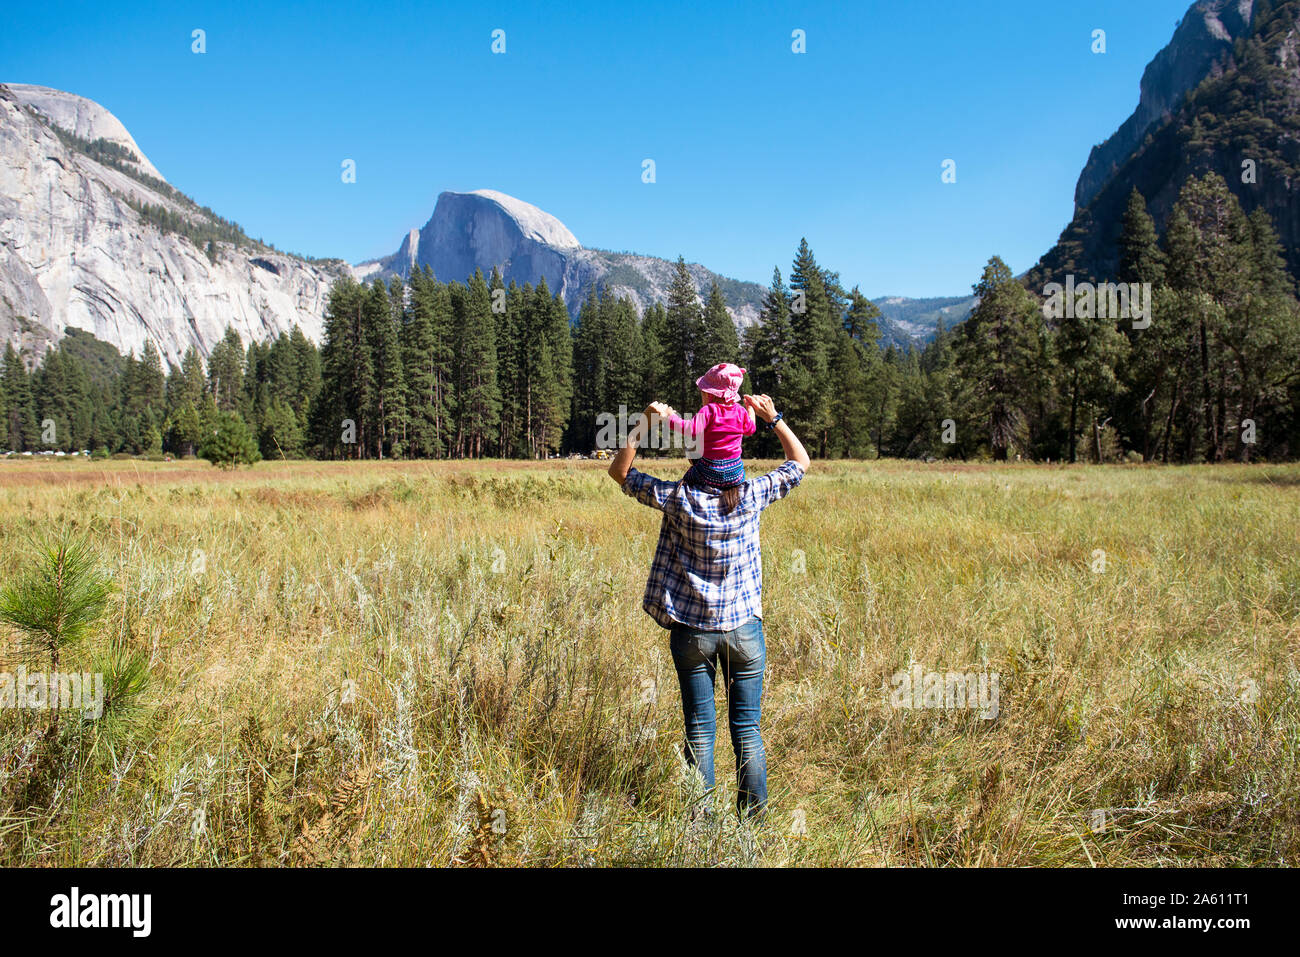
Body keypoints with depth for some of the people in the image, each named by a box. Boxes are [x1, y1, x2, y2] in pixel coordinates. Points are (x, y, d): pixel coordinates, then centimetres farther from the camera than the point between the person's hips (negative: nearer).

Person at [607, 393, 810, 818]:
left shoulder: (679, 499, -13)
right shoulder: (752, 496, -9)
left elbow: (620, 471, 1)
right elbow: (800, 462, 8)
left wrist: (646, 424, -4)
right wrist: (773, 417, 5)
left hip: (692, 633, -1)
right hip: (745, 629, 1)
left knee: (700, 732, 7)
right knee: (747, 730, 9)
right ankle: (754, 817, 17)